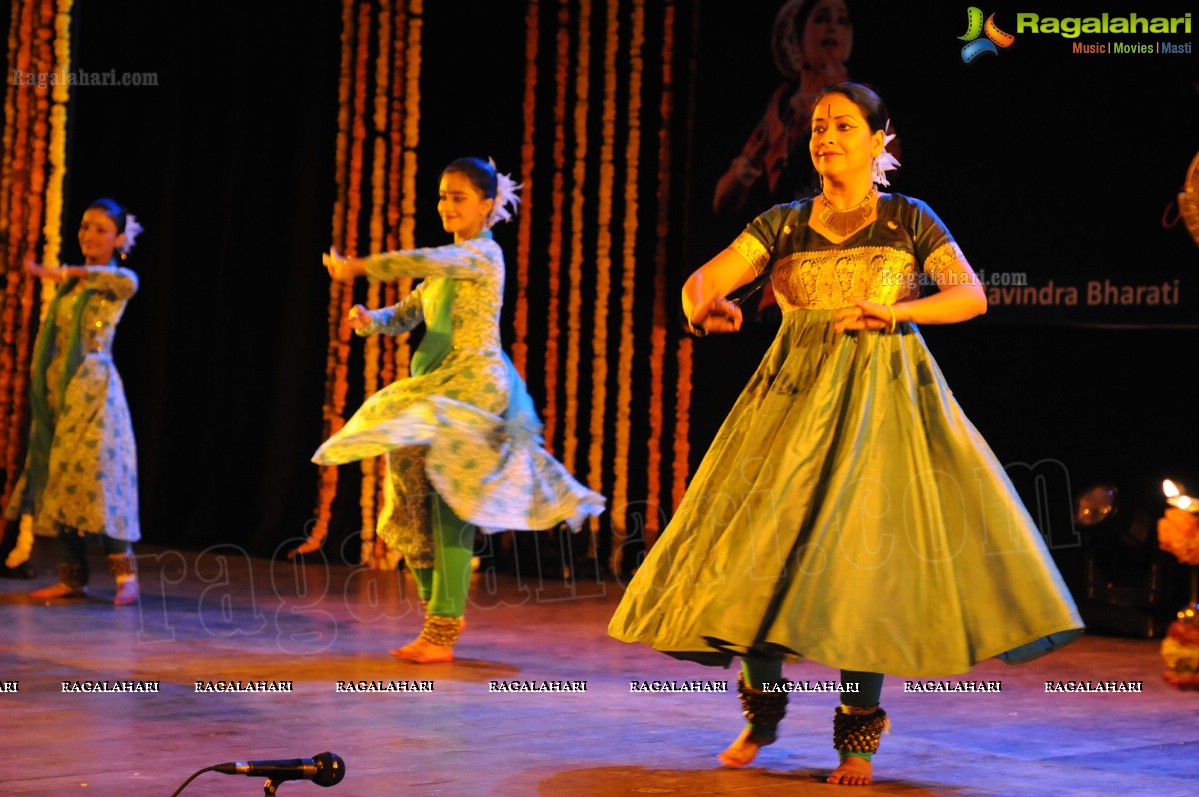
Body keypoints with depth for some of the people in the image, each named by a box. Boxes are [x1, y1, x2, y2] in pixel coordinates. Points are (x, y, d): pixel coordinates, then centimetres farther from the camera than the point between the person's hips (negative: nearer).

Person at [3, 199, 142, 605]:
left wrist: (69, 273, -24)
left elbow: (127, 280, -28)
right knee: (58, 480, 4)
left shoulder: (113, 281, -3)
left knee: (97, 477, -12)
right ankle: (72, 577, 9)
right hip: (57, 387, 7)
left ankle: (126, 576, -8)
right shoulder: (69, 284, 16)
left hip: (93, 388, -7)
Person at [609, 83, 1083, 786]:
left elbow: (972, 295, -2)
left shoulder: (908, 219, 7)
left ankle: (858, 735, 0)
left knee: (869, 551, -11)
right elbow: (705, 278, 1)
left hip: (884, 396, -2)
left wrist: (894, 311, -18)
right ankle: (762, 713, 16)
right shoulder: (782, 224, 11)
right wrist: (704, 307, -23)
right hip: (795, 393, 2)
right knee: (760, 544, -4)